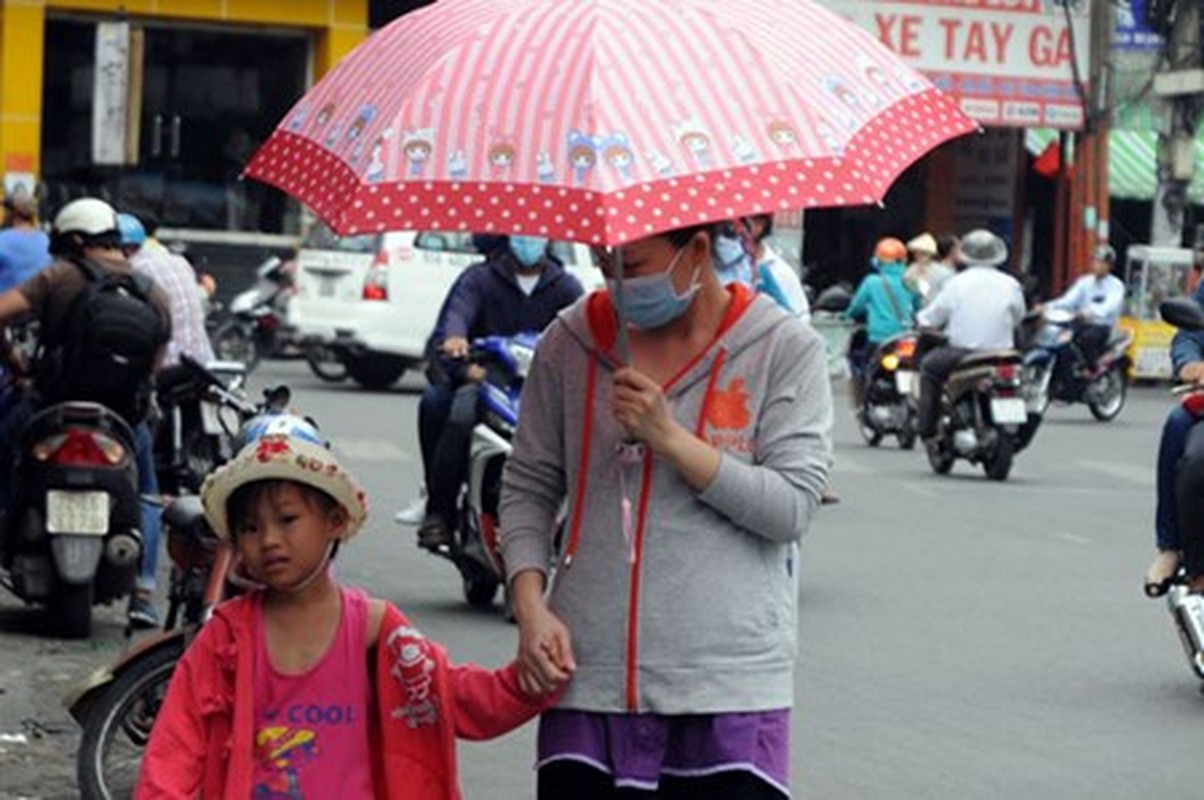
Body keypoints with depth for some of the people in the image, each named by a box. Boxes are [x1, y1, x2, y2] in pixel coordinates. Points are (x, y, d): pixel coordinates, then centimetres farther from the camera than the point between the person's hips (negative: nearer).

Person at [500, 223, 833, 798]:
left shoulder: (786, 349, 1)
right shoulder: (571, 342, 8)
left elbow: (793, 507, -6)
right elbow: (527, 487, 12)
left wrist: (669, 438, -14)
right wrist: (530, 606, -4)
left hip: (731, 684, -2)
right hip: (587, 676, 2)